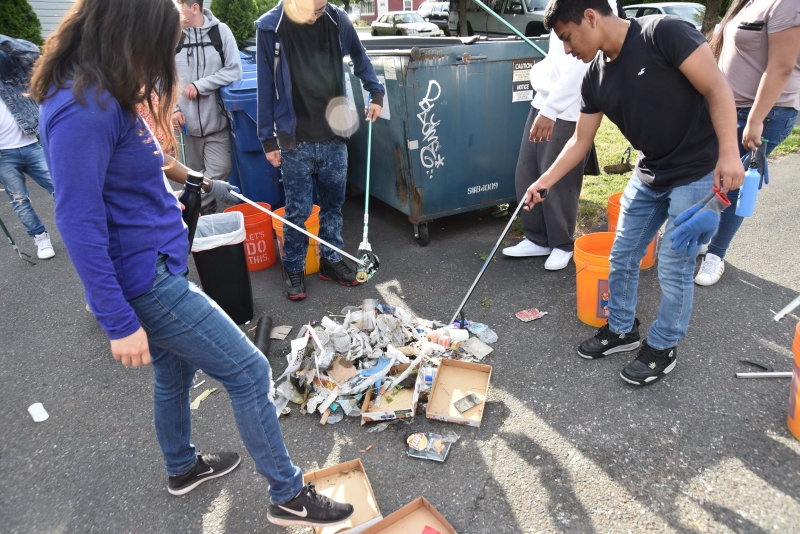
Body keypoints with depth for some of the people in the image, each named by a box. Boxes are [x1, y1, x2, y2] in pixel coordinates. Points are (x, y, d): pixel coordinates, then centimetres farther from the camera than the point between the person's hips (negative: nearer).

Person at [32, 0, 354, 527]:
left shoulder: (106, 98, 6)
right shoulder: (81, 110, -23)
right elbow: (78, 224, -24)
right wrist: (120, 323, -21)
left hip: (159, 268, 10)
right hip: (146, 281, -10)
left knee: (175, 371, 25)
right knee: (250, 373, -2)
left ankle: (183, 468, 50)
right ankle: (289, 496, 17)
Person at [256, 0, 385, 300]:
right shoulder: (270, 27, -6)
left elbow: (360, 58, 18)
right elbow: (266, 87, -2)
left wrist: (376, 93, 10)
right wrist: (268, 139, -2)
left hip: (334, 137, 3)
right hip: (295, 141, -3)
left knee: (333, 203, 12)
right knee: (298, 210, 3)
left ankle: (331, 261, 28)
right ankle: (293, 269, 20)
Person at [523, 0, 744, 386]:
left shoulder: (662, 32, -19)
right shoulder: (595, 77, 1)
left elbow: (717, 88, -19)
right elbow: (580, 141, 8)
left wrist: (729, 155, -26)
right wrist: (545, 182, 4)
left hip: (698, 175, -7)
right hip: (648, 176, 7)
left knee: (674, 269, 0)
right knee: (621, 259, 11)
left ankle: (662, 349, 21)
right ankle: (621, 330, 32)